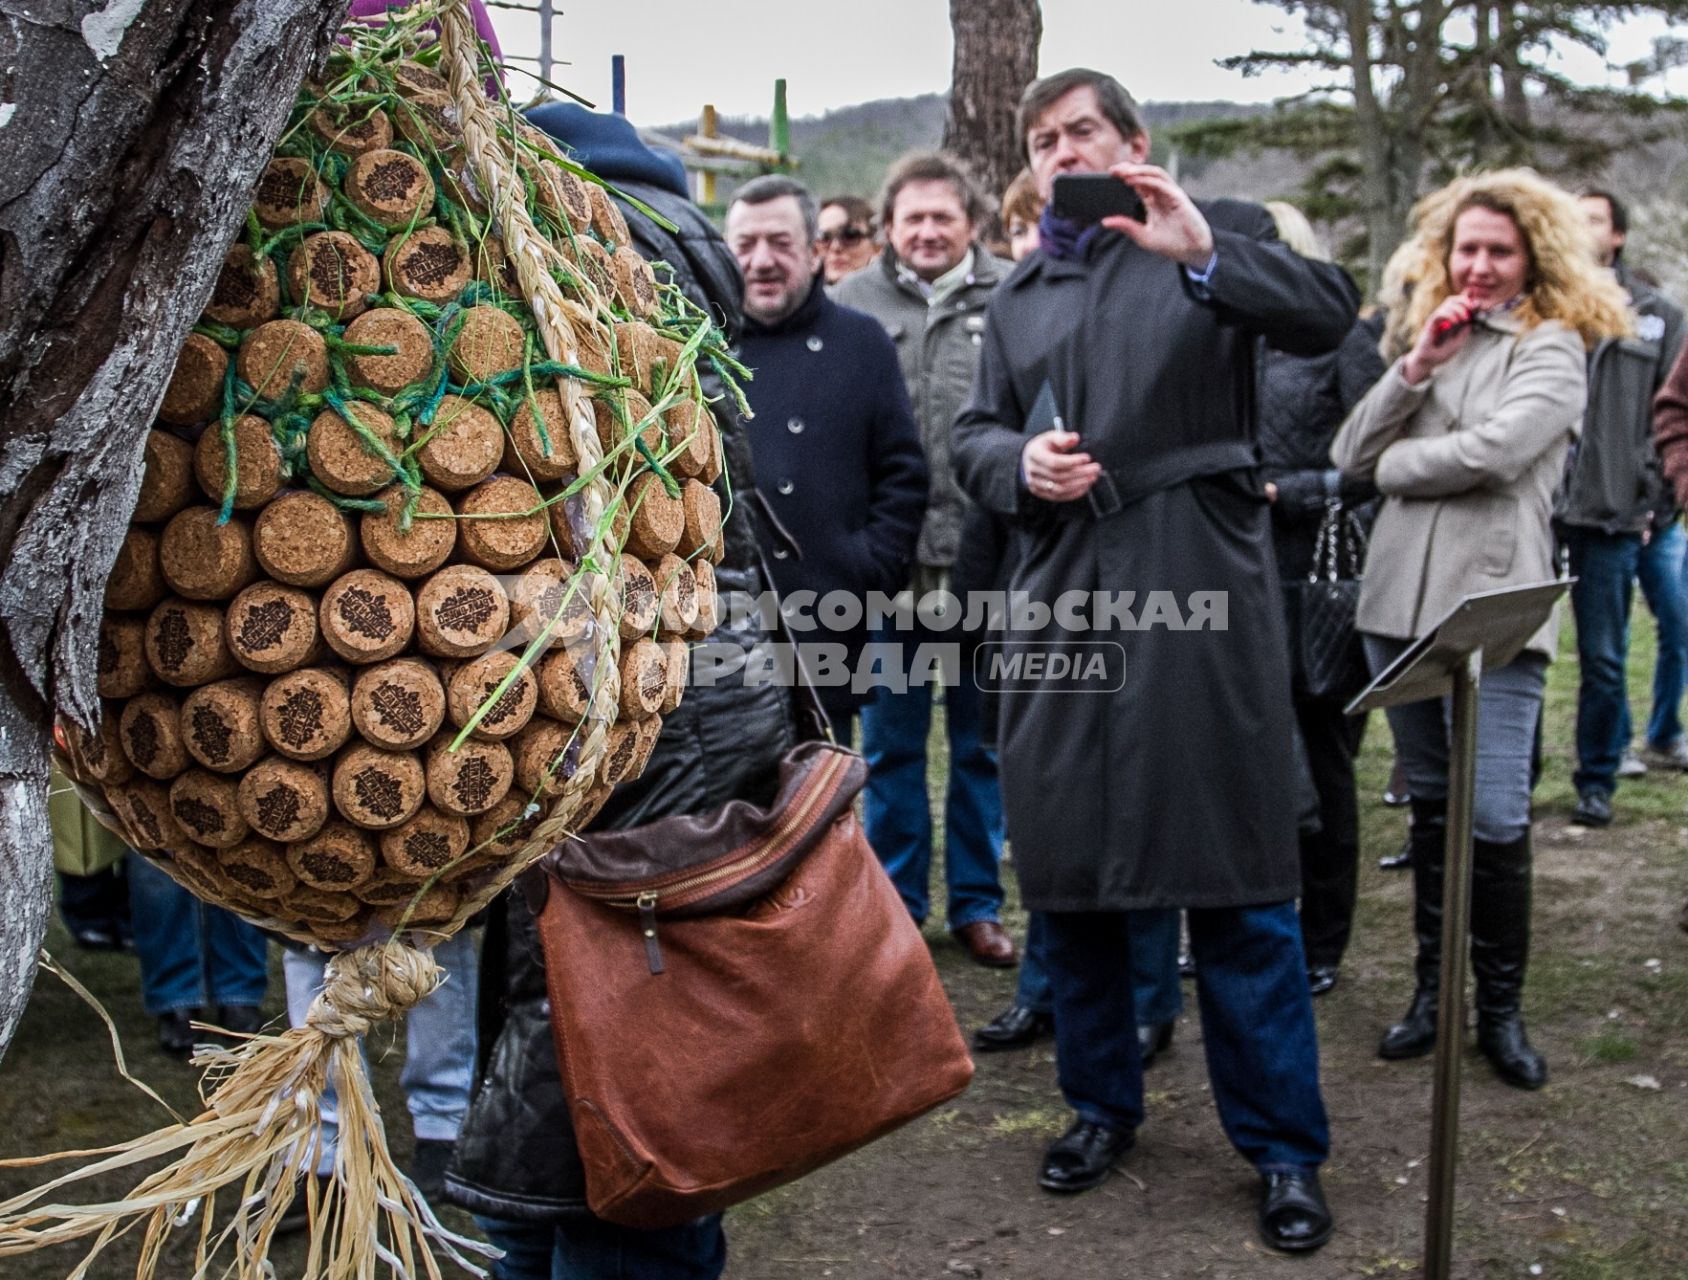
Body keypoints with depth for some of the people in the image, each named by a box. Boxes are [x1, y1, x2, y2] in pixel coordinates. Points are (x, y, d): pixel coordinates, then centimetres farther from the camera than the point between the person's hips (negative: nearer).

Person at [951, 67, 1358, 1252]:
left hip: (1197, 592, -4)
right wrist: (1018, 462, -5)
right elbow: (973, 434, 17)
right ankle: (1103, 1104, 28)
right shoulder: (1019, 294, 20)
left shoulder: (1222, 234, 6)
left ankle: (1285, 1145, 11)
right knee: (1067, 867, 10)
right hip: (1061, 602, 5)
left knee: (1236, 875, -1)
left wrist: (1203, 255, -27)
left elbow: (1328, 313, -11)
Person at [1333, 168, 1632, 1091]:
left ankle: (1501, 1006, 10)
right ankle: (1433, 988, 24)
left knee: (1495, 817, -6)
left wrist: (1397, 465, -2)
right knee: (1431, 805, 13)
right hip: (1400, 599, 5)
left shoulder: (1553, 347, 0)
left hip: (1495, 608, -5)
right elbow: (1350, 456, 6)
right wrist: (1413, 368, -5)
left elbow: (1496, 451, -16)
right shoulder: (1425, 336, 16)